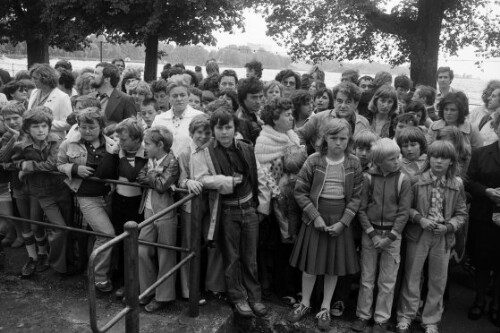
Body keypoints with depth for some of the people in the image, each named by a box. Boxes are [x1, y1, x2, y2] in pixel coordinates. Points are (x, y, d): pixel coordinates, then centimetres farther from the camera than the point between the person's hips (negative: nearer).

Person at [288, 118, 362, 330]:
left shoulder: (354, 164, -3)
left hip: (340, 219, 1)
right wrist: (315, 216, -13)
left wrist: (343, 222, -11)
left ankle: (325, 307, 27)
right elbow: (300, 192, -6)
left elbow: (356, 197, -2)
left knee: (334, 266, 10)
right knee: (310, 263, 9)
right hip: (315, 218, -1)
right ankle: (305, 303, 29)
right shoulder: (314, 161, -8)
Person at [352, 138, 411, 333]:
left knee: (387, 282, 6)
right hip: (370, 234, 1)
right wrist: (373, 234, -10)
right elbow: (362, 209, -2)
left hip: (392, 235, 0)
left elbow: (403, 212, -5)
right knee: (366, 278, 10)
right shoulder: (368, 178, -3)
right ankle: (363, 315, 23)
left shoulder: (403, 181, -4)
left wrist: (389, 238, -11)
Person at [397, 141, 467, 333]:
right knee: (412, 277, 9)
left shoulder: (457, 184, -3)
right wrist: (420, 219, -16)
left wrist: (448, 227, -11)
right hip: (418, 235, -2)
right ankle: (406, 316, 25)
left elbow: (461, 213, 4)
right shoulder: (417, 180, -9)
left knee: (438, 281, 12)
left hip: (443, 237, 2)